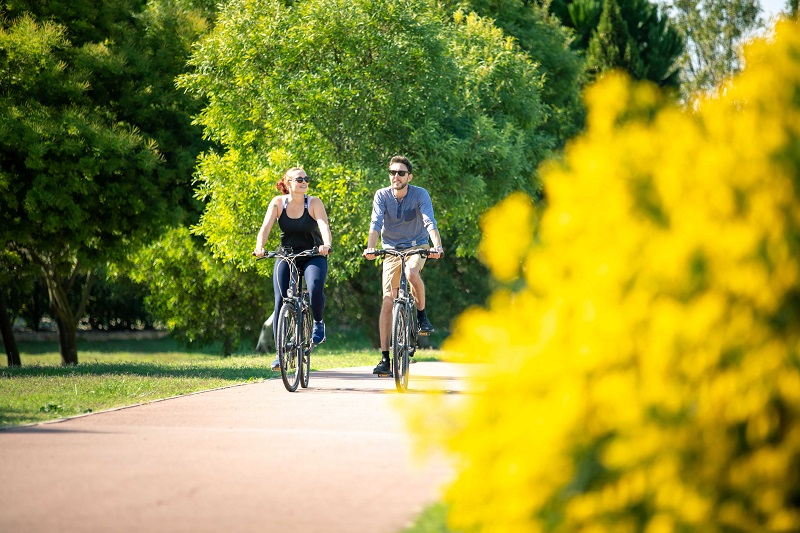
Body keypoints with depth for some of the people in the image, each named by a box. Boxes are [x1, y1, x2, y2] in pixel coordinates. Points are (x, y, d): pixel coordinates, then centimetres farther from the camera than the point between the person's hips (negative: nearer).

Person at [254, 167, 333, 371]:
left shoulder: (314, 203, -9)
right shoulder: (278, 203, -6)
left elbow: (324, 225, -23)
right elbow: (265, 227, -15)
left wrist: (326, 244, -44)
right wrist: (259, 247, -34)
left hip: (313, 257, -2)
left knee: (315, 288, -31)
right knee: (280, 301, -12)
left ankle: (318, 323, 0)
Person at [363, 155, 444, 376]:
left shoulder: (420, 194, -16)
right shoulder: (382, 196, -12)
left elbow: (430, 222, -27)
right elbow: (376, 223, -23)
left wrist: (437, 246, -45)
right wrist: (370, 248, -40)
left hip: (417, 246, -2)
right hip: (392, 248, 2)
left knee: (411, 272, -36)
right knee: (388, 300, -6)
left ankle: (422, 315, -9)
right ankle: (385, 358, -4)